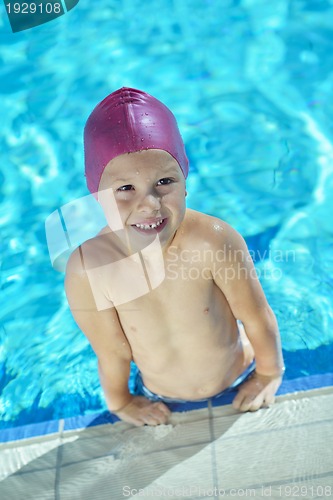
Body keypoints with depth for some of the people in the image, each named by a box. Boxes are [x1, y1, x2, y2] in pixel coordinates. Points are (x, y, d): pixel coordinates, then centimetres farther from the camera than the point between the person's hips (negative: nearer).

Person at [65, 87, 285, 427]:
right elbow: (112, 354, -16)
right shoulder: (87, 270, -32)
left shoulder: (214, 240, -36)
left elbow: (257, 318, -20)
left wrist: (270, 374, -5)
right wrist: (119, 403, 0)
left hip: (240, 384, 0)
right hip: (161, 403, 1)